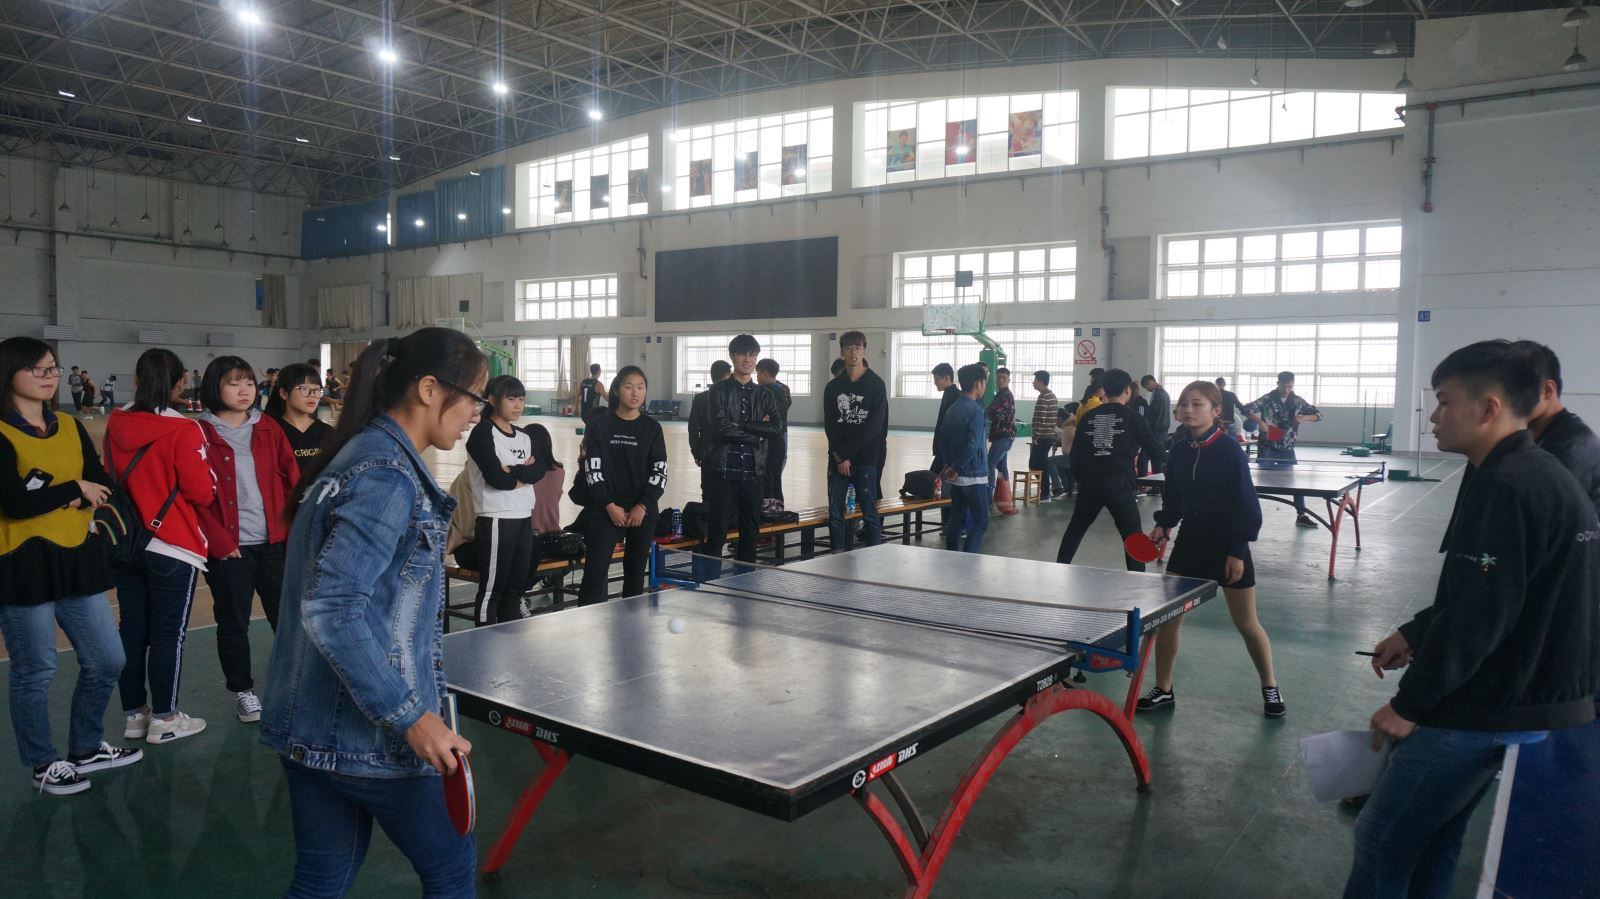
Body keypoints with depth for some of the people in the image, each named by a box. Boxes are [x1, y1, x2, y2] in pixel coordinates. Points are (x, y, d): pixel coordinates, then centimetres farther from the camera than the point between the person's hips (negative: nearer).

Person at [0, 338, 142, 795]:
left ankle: (86, 750, 31)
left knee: (107, 662, 11)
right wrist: (75, 489, -8)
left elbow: (104, 488, 4)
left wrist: (52, 495, -13)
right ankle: (44, 765, 23)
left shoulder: (70, 428, 11)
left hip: (79, 559, 6)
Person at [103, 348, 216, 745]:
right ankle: (164, 719, 13)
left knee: (132, 630, 14)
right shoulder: (183, 430, -16)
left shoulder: (115, 425, 0)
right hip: (173, 548, -6)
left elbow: (111, 477, 12)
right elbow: (202, 492, -13)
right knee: (168, 634, 5)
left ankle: (134, 714, 25)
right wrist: (208, 480, 7)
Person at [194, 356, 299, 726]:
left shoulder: (269, 431, 7)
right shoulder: (200, 433, -3)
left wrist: (294, 532, -1)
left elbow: (293, 483, 7)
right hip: (228, 549, -2)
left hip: (274, 543, 3)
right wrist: (219, 540, -11)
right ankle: (243, 691, 24)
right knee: (233, 623, 9)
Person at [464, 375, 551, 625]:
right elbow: (496, 477, -18)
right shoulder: (483, 433, -8)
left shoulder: (524, 437, 14)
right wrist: (524, 476, -3)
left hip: (524, 519, 8)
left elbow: (540, 470, -1)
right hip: (496, 520, -8)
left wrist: (514, 470, -17)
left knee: (516, 587, 13)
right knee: (492, 590, -1)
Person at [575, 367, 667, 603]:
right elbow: (592, 469, -4)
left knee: (636, 573, 10)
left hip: (642, 512, 2)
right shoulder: (599, 425, 0)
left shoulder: (652, 428, 5)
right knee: (595, 573, -9)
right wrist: (610, 506, -13)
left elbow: (659, 472, 2)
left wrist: (642, 506, -10)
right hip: (605, 510, -2)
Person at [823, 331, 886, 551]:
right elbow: (829, 425, 4)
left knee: (870, 513, 1)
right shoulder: (833, 387, 9)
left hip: (865, 459, -3)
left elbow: (874, 425, -9)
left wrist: (846, 454, -12)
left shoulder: (876, 385, -1)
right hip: (837, 459, 3)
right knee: (835, 514, 4)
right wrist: (838, 457, -9)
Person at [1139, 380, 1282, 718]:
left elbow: (1245, 503, -14)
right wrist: (1163, 525, -3)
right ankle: (1163, 690, 15)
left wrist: (1237, 550, -16)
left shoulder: (1229, 450, -15)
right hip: (1190, 541, 5)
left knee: (1246, 624, 7)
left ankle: (1270, 688, 30)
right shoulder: (1180, 450, 0)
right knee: (1167, 617, 2)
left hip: (1228, 545, -5)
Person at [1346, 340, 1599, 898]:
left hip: (1490, 710, -10)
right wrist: (1413, 634, 16)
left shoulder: (1505, 487, -23)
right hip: (1536, 697, 10)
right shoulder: (1542, 475, 10)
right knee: (1435, 834, 21)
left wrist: (1409, 702, -17)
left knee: (1381, 840, 0)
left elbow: (1477, 616, -25)